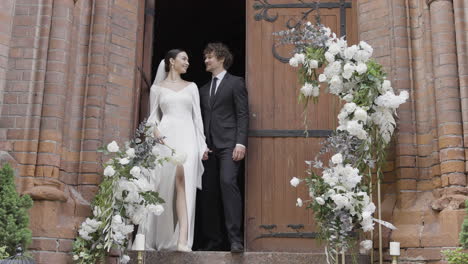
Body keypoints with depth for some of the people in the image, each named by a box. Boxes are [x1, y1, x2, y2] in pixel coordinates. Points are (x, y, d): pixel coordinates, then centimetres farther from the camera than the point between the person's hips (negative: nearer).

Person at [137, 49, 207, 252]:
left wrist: (202, 144, 5)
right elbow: (153, 117, 10)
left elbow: (197, 117, 13)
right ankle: (158, 239, 9)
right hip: (165, 137, -1)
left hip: (187, 137, 1)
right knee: (164, 187, -4)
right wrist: (157, 134, -10)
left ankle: (182, 240, -24)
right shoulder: (157, 88, 13)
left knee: (183, 182, -16)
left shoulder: (191, 87, 18)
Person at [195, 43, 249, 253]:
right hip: (209, 147, 6)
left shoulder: (235, 83, 6)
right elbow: (202, 119, 19)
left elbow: (242, 115, -3)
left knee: (228, 182, -22)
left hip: (228, 144, -6)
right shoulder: (203, 90, 24)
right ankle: (213, 241, 8)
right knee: (208, 191, 1)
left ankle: (235, 238, -21)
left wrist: (241, 143, -14)